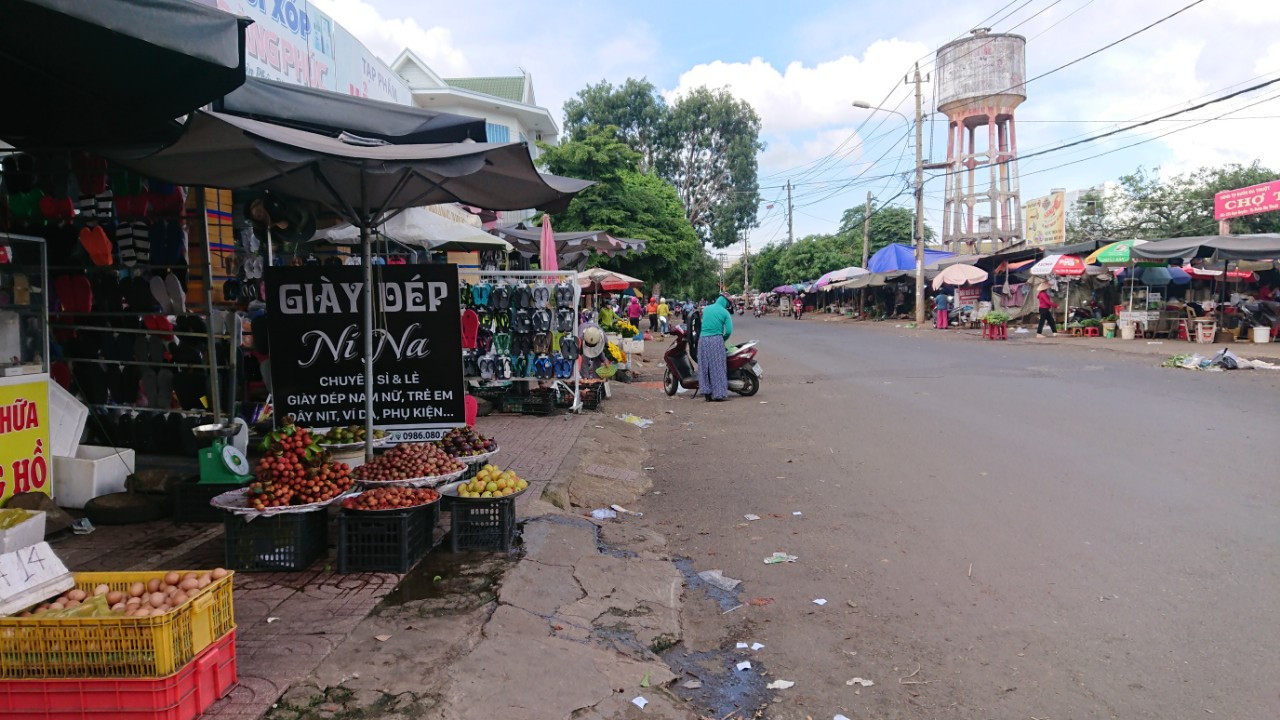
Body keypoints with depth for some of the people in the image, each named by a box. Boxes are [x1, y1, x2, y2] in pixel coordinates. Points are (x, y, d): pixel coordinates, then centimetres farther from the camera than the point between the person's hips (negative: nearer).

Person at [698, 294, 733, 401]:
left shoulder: (706, 309, 12)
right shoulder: (725, 312, -1)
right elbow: (729, 331, -5)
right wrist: (724, 339, 12)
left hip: (703, 339, 4)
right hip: (716, 340, -4)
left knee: (704, 366, 10)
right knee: (717, 367, 2)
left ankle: (707, 392, 10)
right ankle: (718, 394, 2)